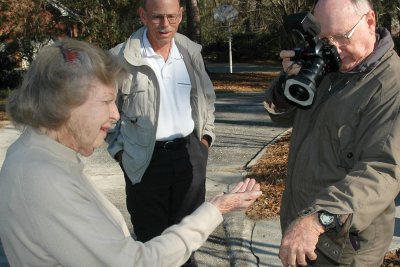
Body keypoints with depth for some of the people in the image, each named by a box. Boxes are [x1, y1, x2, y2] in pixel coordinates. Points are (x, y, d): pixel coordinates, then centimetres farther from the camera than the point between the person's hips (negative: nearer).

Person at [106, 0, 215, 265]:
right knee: (150, 235, 11)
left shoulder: (192, 52, 2)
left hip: (189, 154, 3)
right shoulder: (121, 58, -11)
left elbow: (207, 99, 15)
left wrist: (206, 139, 8)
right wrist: (120, 152, -4)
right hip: (146, 159, -3)